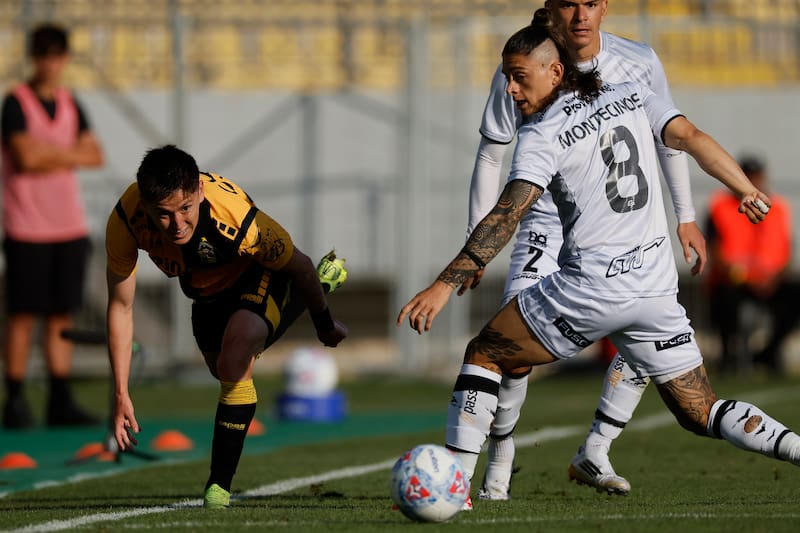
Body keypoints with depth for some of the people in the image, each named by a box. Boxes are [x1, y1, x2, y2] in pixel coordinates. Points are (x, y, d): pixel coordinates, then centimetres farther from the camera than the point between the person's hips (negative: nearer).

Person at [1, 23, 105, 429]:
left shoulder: (71, 105, 13)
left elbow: (95, 155, 4)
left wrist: (50, 155, -9)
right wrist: (69, 155, -3)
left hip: (69, 226, 5)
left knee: (62, 315, 5)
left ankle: (60, 402, 7)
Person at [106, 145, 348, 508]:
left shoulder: (235, 215, -44)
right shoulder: (126, 220, -36)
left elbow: (297, 265, -23)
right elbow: (120, 306, -22)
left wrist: (324, 325, -6)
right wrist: (121, 394, -23)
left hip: (259, 274, -5)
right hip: (206, 292, 5)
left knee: (234, 365, -31)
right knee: (226, 373, 30)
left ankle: (219, 485, -16)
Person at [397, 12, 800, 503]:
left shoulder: (541, 135, -4)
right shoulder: (632, 97, 10)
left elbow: (507, 216, -13)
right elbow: (691, 137, -3)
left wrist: (445, 286, -17)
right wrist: (746, 189, -2)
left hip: (589, 287, -5)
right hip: (657, 291, 5)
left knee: (483, 356, 12)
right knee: (702, 415, 13)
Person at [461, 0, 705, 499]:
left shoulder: (639, 63, -9)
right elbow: (491, 154, -1)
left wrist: (686, 217, 10)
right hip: (548, 221, -2)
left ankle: (594, 454, 3)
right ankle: (499, 464, -2)